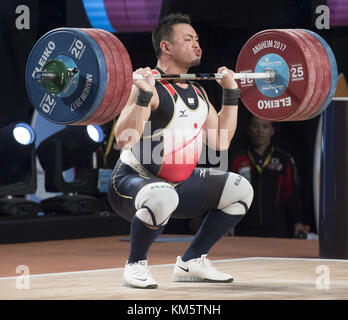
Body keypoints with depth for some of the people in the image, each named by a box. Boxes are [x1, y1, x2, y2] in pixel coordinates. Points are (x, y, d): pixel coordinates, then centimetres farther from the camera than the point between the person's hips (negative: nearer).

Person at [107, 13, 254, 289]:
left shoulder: (197, 91, 7)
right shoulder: (150, 87, -19)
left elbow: (220, 142, 12)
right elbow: (124, 139, -29)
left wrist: (231, 94, 12)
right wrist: (143, 94, -35)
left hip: (178, 183, 8)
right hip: (134, 181, -8)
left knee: (240, 190, 3)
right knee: (161, 196, -41)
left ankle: (191, 262, 12)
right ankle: (136, 265, -14)